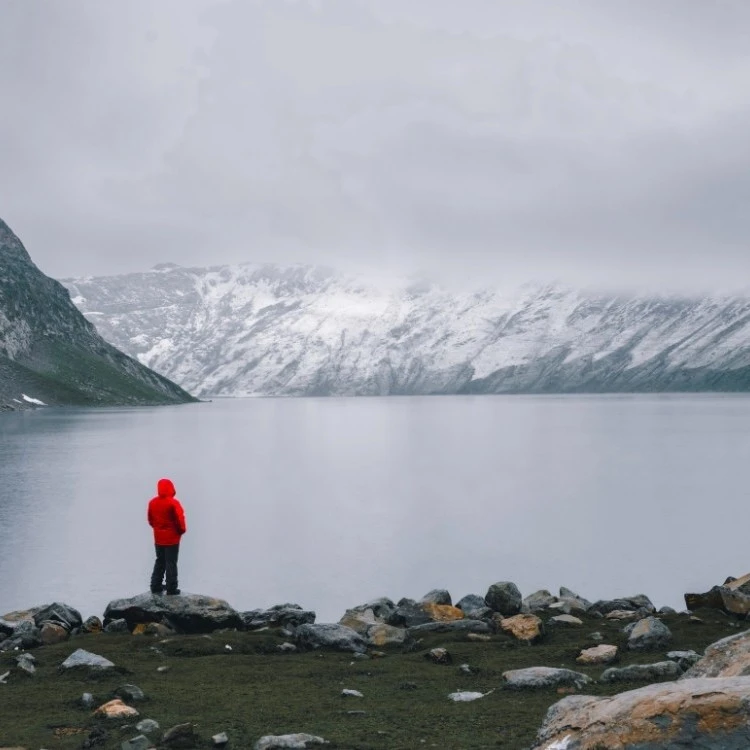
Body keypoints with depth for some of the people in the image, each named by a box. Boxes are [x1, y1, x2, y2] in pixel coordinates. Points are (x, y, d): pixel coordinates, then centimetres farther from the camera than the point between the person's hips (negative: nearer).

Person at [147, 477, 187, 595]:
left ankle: (156, 586, 19)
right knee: (171, 563, 1)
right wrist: (182, 530, 1)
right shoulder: (173, 503, -19)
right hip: (172, 538, -5)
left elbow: (150, 520, 7)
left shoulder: (152, 502, 0)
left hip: (158, 538, 5)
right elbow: (180, 519, -17)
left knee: (160, 562, 18)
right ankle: (171, 589, 3)